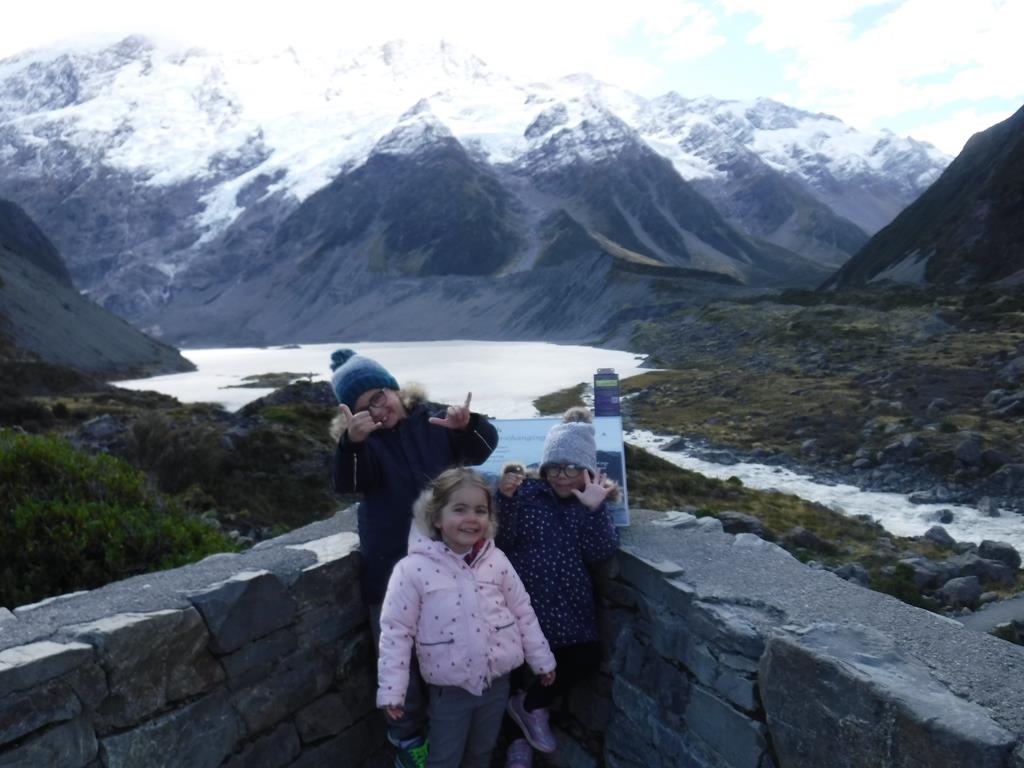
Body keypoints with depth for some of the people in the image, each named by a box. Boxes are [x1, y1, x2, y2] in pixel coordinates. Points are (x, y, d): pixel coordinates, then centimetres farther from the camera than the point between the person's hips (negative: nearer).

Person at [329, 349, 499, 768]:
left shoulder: (432, 417, 0)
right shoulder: (360, 438, -4)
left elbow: (483, 450, -5)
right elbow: (347, 483, -23)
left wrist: (467, 425, -28)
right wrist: (352, 442, -44)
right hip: (393, 568, -1)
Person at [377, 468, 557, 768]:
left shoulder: (496, 561, -5)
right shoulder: (413, 568, -16)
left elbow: (523, 612, 4)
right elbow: (395, 631, -13)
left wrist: (542, 660, 10)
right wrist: (391, 689, -14)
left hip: (497, 682, 3)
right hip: (450, 689, -3)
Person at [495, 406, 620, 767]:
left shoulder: (596, 496, 4)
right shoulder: (527, 491, -2)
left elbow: (601, 554, -9)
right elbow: (501, 541, -10)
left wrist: (595, 508, -23)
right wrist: (506, 497, -24)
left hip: (569, 604, 2)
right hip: (525, 601, -2)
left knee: (586, 658, -8)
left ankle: (530, 703, 19)